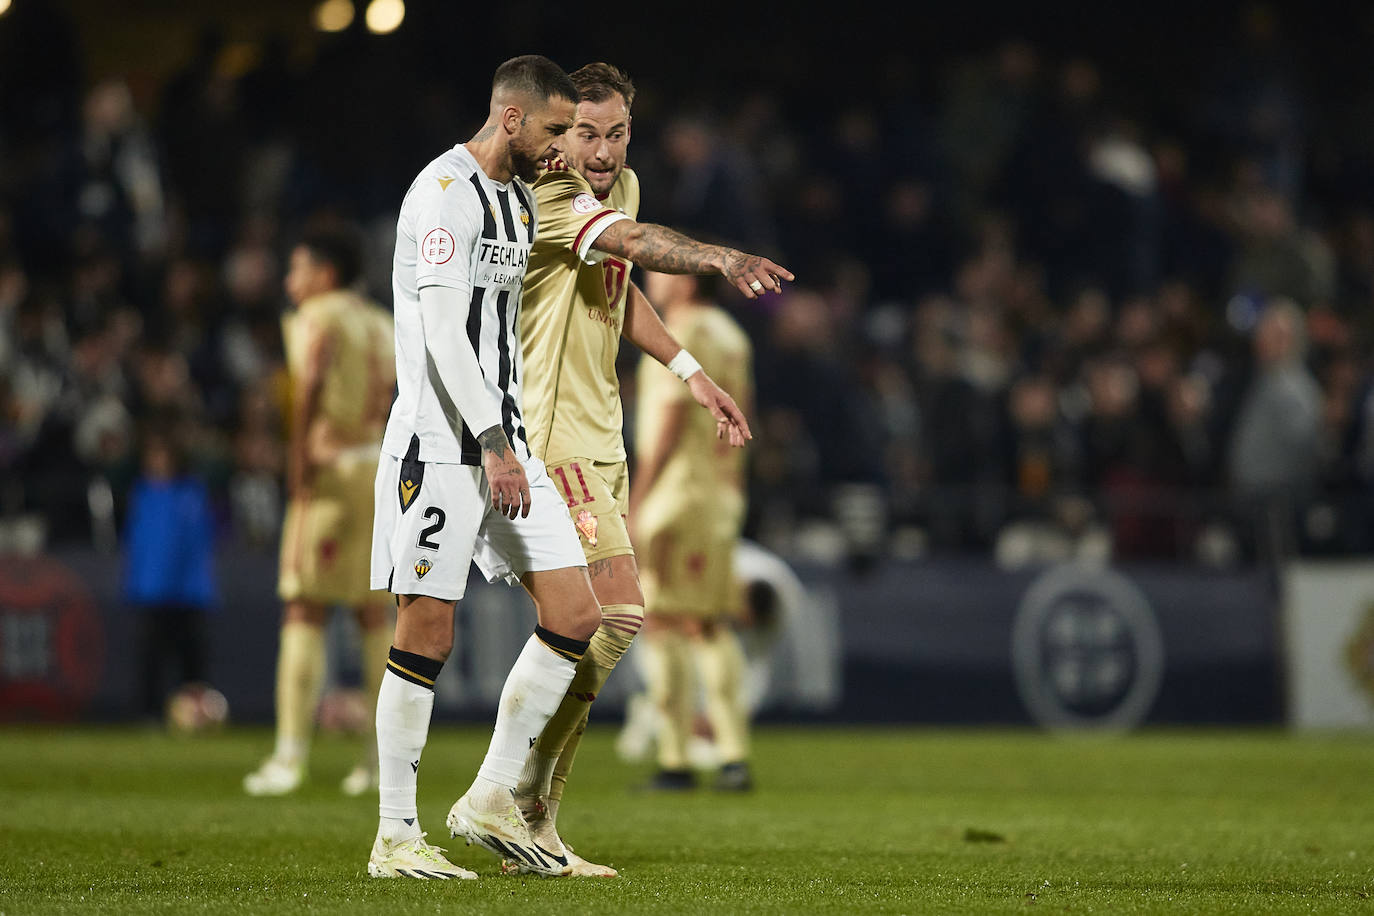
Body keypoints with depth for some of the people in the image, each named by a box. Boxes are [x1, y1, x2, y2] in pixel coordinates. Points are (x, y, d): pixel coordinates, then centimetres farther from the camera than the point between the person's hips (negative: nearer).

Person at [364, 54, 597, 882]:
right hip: (440, 443, -9)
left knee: (576, 617, 2)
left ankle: (493, 800, 11)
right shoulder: (445, 193, -12)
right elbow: (442, 333, -20)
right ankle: (396, 837, 2)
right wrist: (493, 447, -24)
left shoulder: (519, 197, 17)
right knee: (427, 633, -5)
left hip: (507, 440, 9)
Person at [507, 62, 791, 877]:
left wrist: (689, 370, 22)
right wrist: (721, 259, -52)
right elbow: (636, 242, -36)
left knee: (588, 625, 9)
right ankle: (522, 804, -9)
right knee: (618, 612, -18)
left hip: (603, 441, 9)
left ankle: (531, 825, 15)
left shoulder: (621, 186, 12)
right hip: (552, 435, -9)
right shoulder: (550, 196, -17)